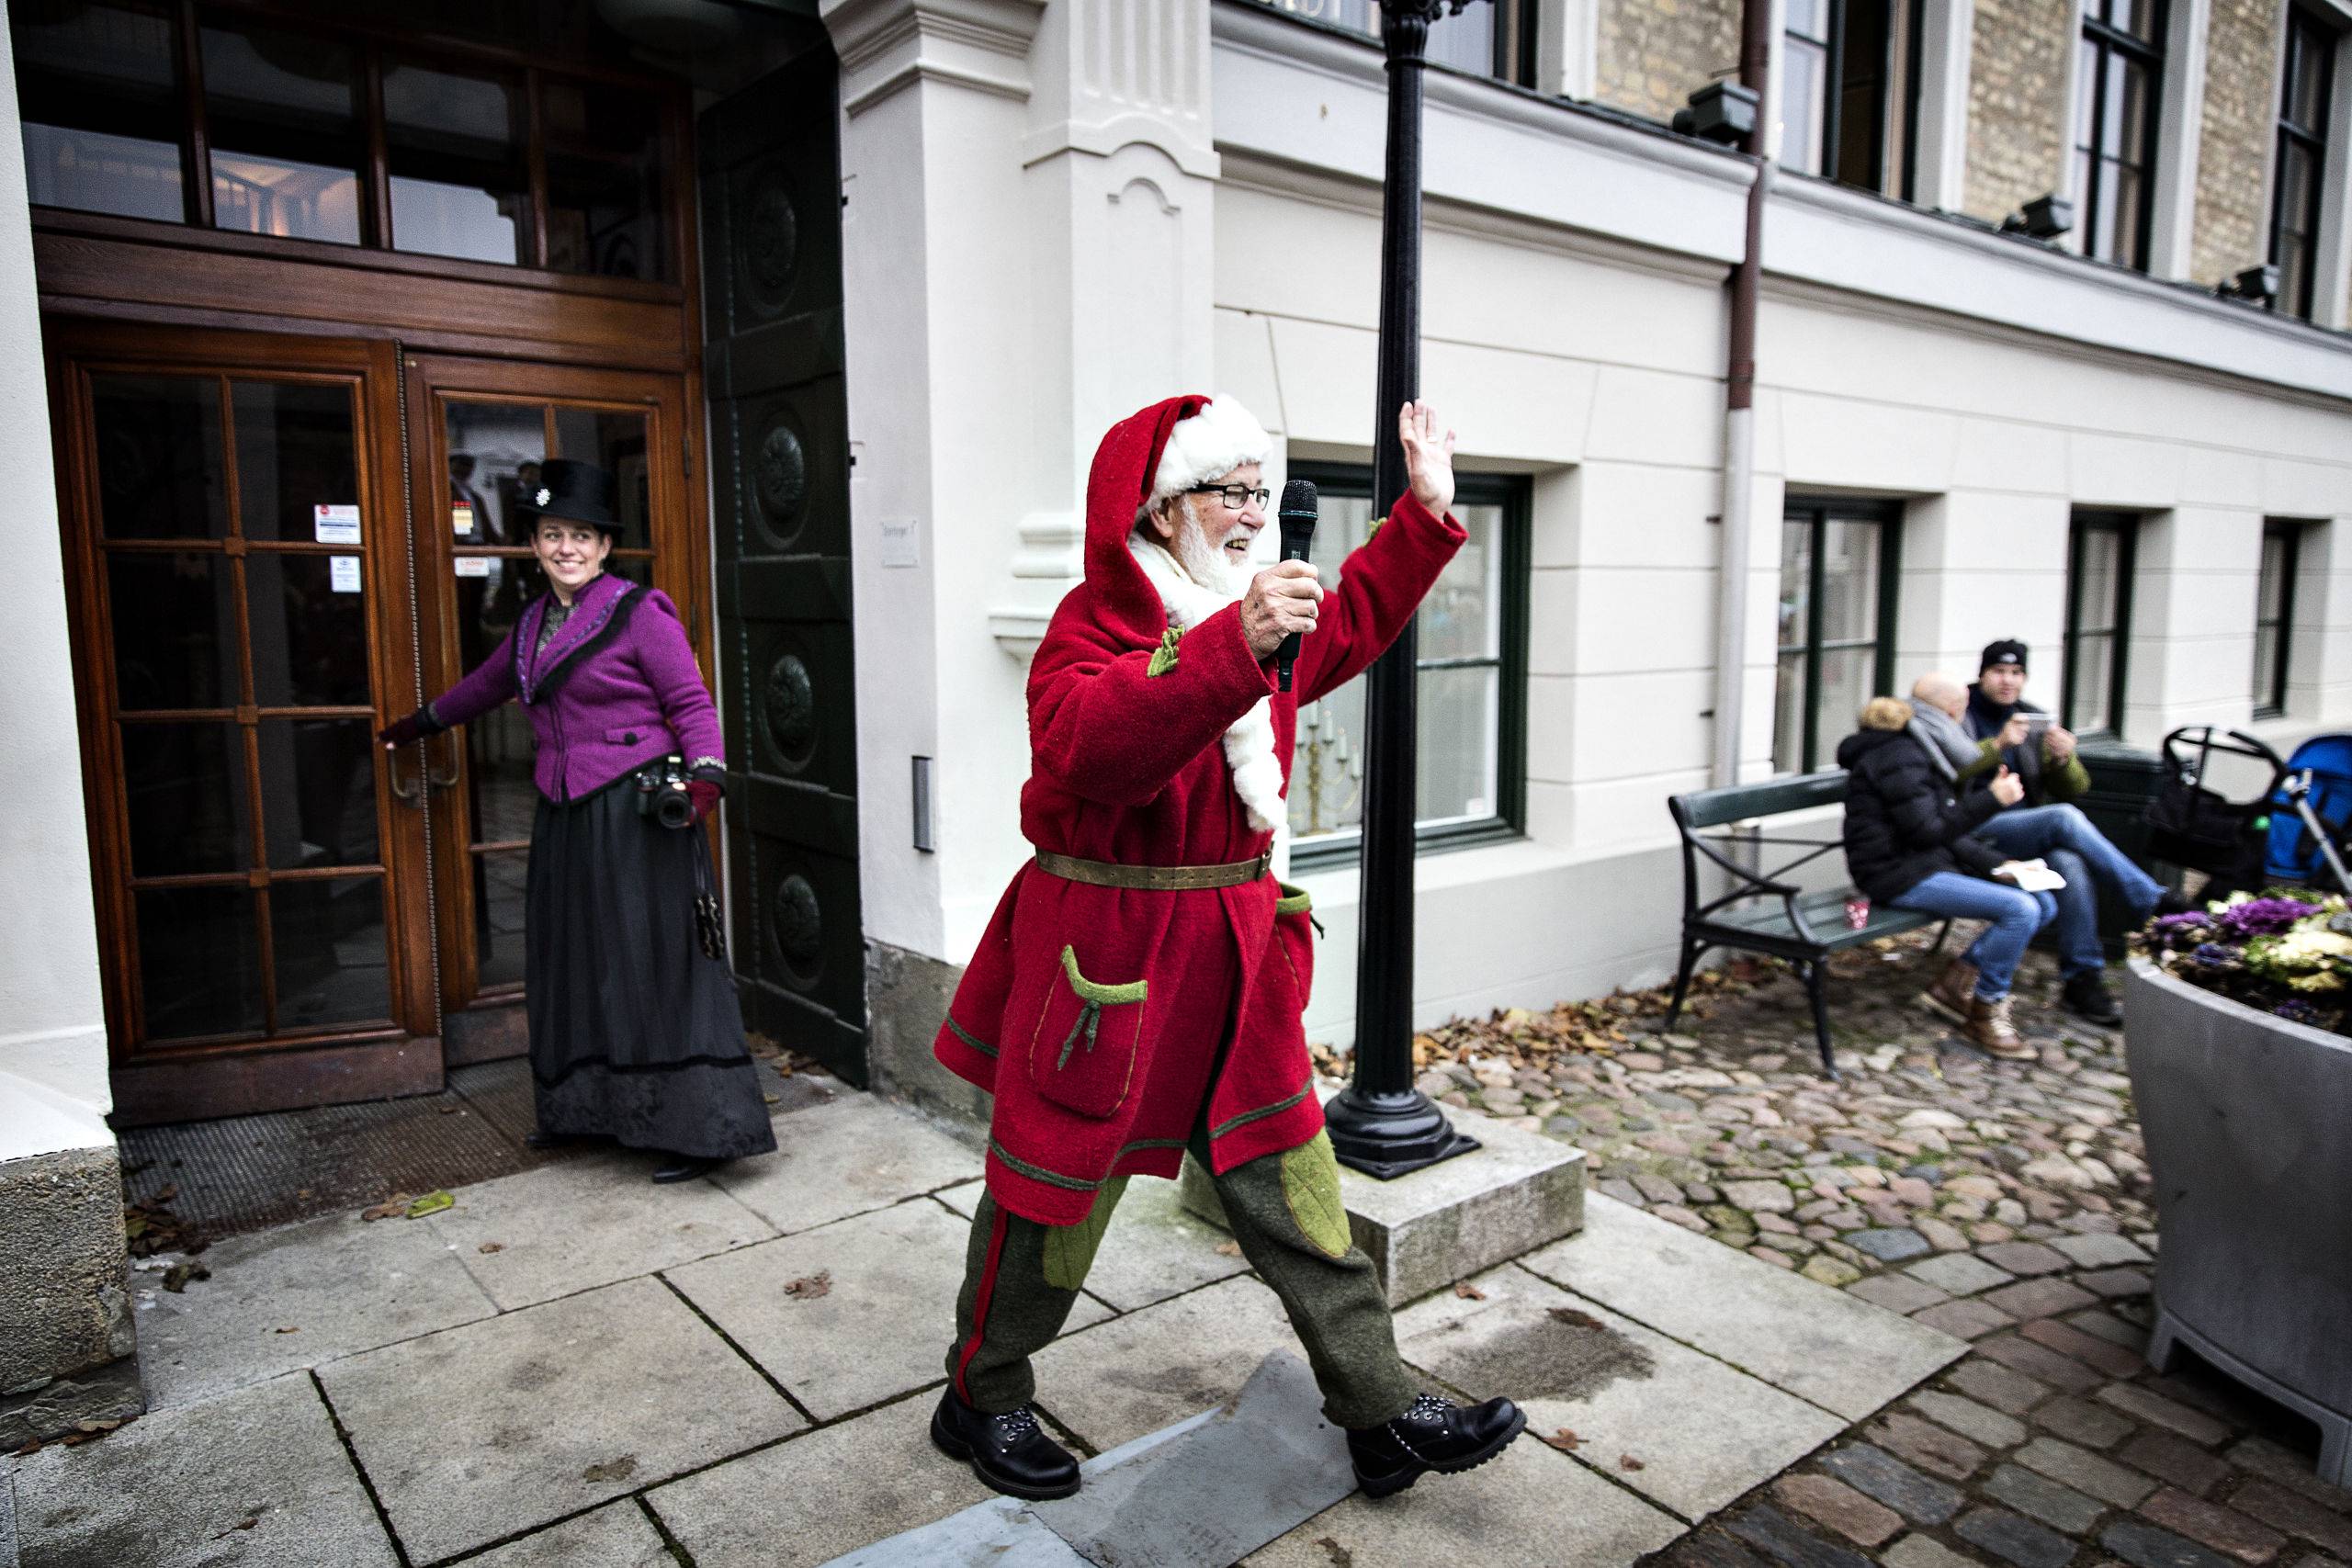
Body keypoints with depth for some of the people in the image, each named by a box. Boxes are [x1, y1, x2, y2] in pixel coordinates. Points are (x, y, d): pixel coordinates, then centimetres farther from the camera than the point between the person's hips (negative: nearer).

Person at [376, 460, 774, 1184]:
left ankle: (695, 1130, -1)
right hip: (567, 818, 8)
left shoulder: (639, 613, -6)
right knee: (573, 961, 14)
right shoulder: (534, 623, 15)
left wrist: (705, 773, -25)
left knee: (653, 961, -7)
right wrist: (417, 724, 45)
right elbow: (485, 685, 33)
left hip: (635, 813, -7)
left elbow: (692, 704, -9)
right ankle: (584, 1109, 29)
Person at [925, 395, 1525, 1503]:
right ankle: (979, 1403, 32)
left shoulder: (1254, 612, 11)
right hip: (1108, 954, -7)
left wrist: (1425, 512, 21)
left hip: (1233, 949, 8)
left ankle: (1384, 1417, 21)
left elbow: (1349, 623, 28)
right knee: (1056, 1187, 9)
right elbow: (1087, 743, -37)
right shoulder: (1096, 620, -16)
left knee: (1292, 1186, 11)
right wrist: (1232, 647, -47)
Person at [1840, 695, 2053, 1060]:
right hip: (1900, 878, -10)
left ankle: (1955, 980, 4)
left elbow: (1948, 834, 16)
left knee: (2043, 904, 4)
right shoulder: (1899, 757, -12)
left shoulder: (1918, 755, 19)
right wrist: (1991, 798, -18)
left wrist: (2000, 864, 4)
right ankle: (1985, 1012, -8)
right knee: (2020, 909, -22)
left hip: (1927, 866, 10)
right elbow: (1928, 832, -19)